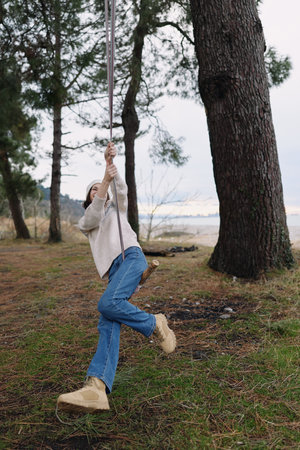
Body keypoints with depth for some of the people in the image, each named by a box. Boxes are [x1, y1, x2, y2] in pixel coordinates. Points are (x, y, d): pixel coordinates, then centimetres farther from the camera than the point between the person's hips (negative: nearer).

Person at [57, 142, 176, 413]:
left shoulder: (117, 207, 27)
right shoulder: (85, 222, 26)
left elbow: (122, 190, 6)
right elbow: (94, 217, 2)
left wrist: (112, 164, -10)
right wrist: (105, 180, -10)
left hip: (131, 256, -2)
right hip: (114, 271, 2)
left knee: (108, 304, -30)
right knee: (108, 323, -19)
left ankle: (154, 325, -10)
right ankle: (96, 388, -32)